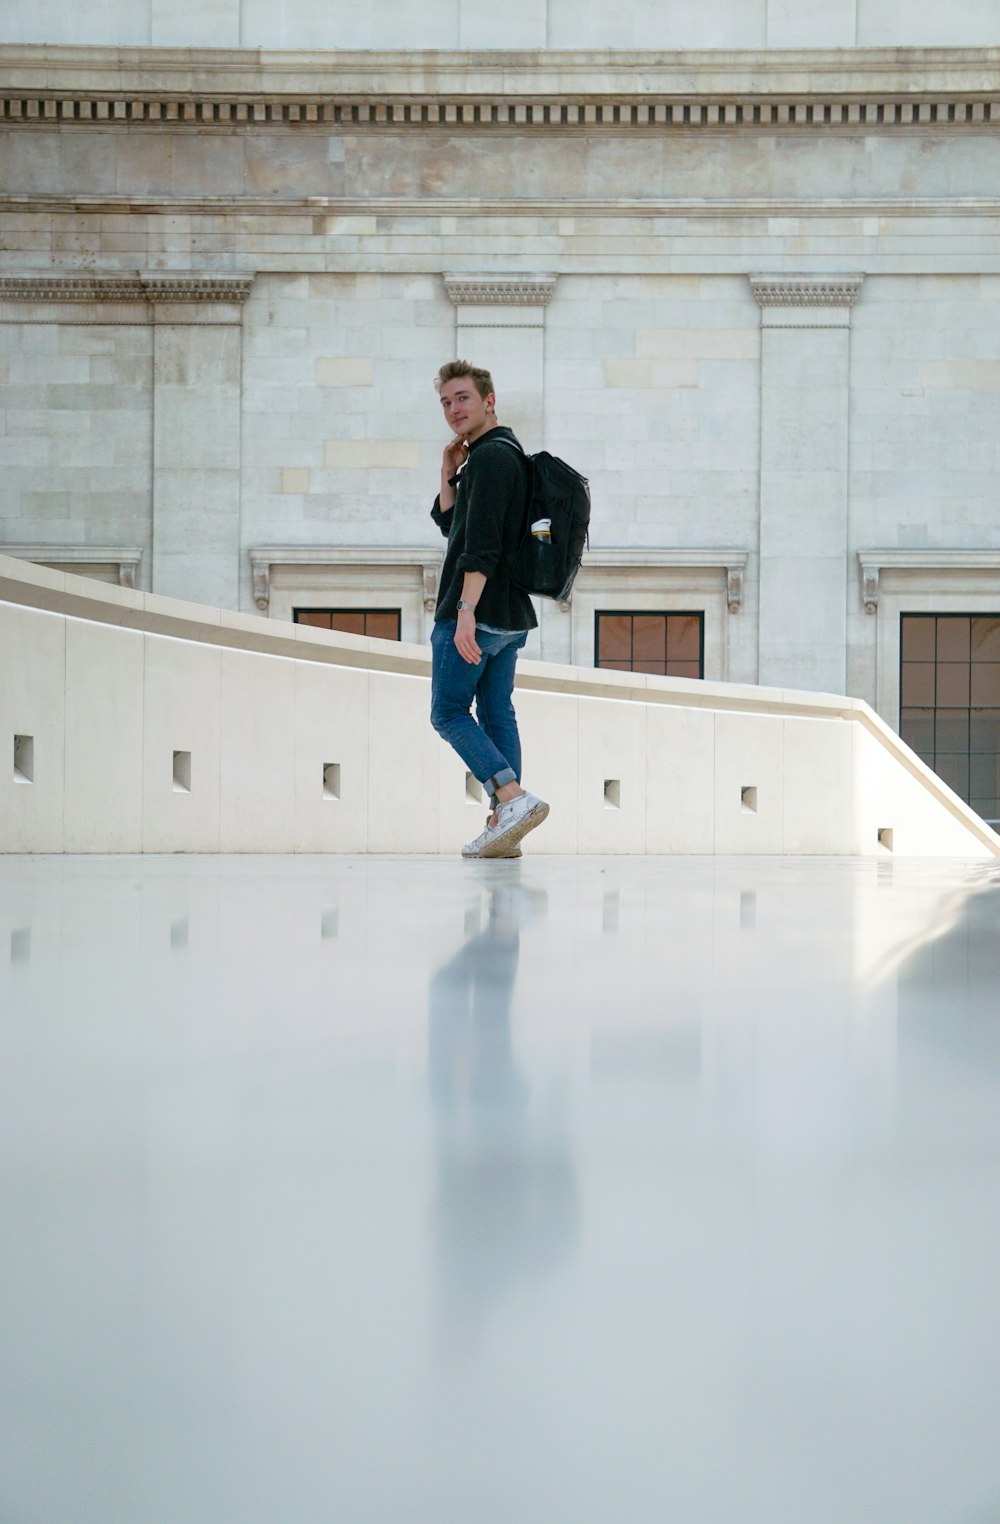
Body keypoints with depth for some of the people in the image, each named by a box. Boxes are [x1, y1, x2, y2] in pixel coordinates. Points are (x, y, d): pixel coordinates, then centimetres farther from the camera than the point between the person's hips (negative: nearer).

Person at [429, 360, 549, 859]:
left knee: (449, 712, -4)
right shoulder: (506, 454, 20)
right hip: (509, 617, 10)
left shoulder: (491, 456, -12)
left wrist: (465, 610, -27)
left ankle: (514, 798, -17)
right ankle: (503, 827, 5)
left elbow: (482, 543, -22)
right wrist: (449, 476, 12)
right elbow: (451, 525, 27)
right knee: (496, 714, 8)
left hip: (475, 614, -10)